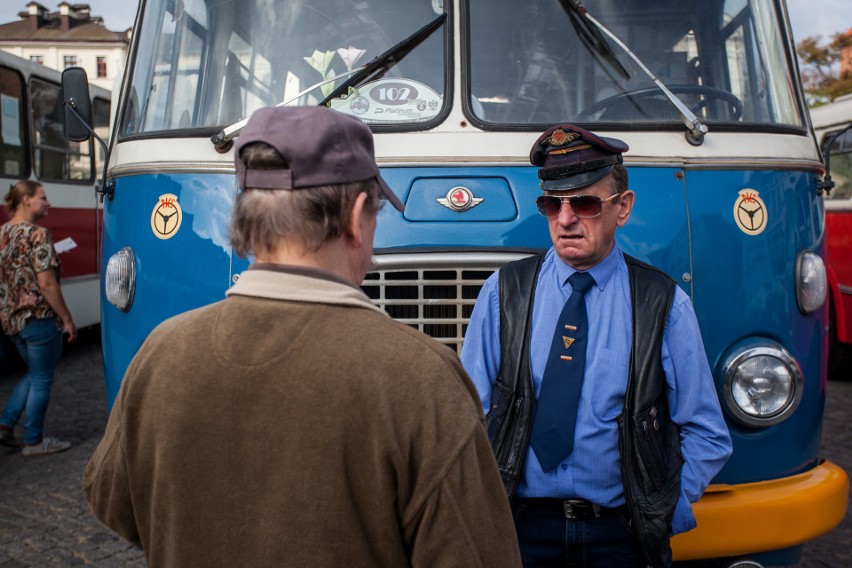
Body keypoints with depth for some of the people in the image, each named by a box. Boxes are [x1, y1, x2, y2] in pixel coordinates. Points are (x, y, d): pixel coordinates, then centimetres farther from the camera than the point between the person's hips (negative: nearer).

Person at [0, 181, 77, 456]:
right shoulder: (37, 234, -17)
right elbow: (46, 284, -20)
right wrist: (67, 320, -13)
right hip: (39, 318, -8)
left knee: (33, 374, 24)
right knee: (42, 380, 6)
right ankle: (34, 441, 15)